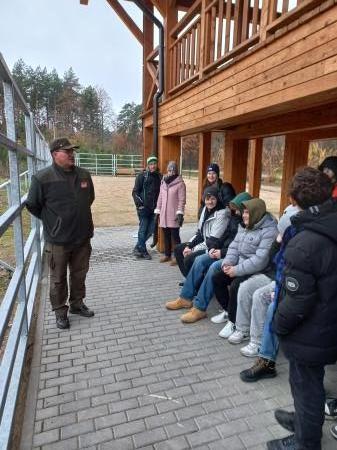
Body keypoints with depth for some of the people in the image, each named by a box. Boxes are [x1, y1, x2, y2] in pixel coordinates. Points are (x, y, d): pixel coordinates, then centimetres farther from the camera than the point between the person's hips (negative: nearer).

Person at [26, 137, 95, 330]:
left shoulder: (84, 175, 1)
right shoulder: (42, 178, -14)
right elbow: (33, 205, -3)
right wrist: (52, 221, 4)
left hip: (83, 237, 5)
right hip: (58, 240, -4)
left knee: (79, 274, 18)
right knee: (59, 279, 10)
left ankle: (77, 304, 37)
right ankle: (60, 311, 28)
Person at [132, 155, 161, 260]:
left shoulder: (159, 177, 10)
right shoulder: (142, 176, -3)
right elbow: (135, 191, -4)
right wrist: (139, 203, -13)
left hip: (154, 208, 5)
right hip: (143, 208, -5)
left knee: (151, 229, 7)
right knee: (143, 229, 1)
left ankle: (138, 248, 24)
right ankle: (143, 251, 14)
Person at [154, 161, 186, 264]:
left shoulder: (180, 183, -6)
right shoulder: (163, 182, 14)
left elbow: (182, 200, -10)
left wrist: (180, 213, -17)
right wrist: (157, 211, 13)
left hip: (174, 215, -6)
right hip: (164, 215, 6)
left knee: (175, 235, -3)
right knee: (166, 235, 12)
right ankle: (167, 254, 24)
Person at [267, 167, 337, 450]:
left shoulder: (304, 244, -30)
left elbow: (297, 302, -26)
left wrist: (279, 325, -9)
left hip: (310, 336, -7)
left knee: (306, 385, 15)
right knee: (310, 382, 28)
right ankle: (305, 421, 52)